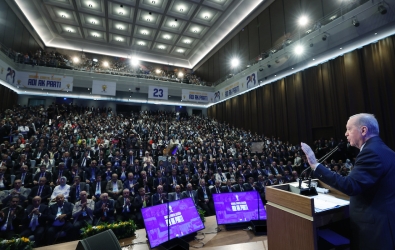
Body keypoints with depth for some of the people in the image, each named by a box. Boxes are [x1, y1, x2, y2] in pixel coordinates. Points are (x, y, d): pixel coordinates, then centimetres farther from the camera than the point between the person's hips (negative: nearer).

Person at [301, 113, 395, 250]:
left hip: (375, 224, -9)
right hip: (384, 219, 9)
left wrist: (316, 165, -34)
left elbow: (351, 186, -33)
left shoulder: (371, 152, -23)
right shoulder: (382, 149, 9)